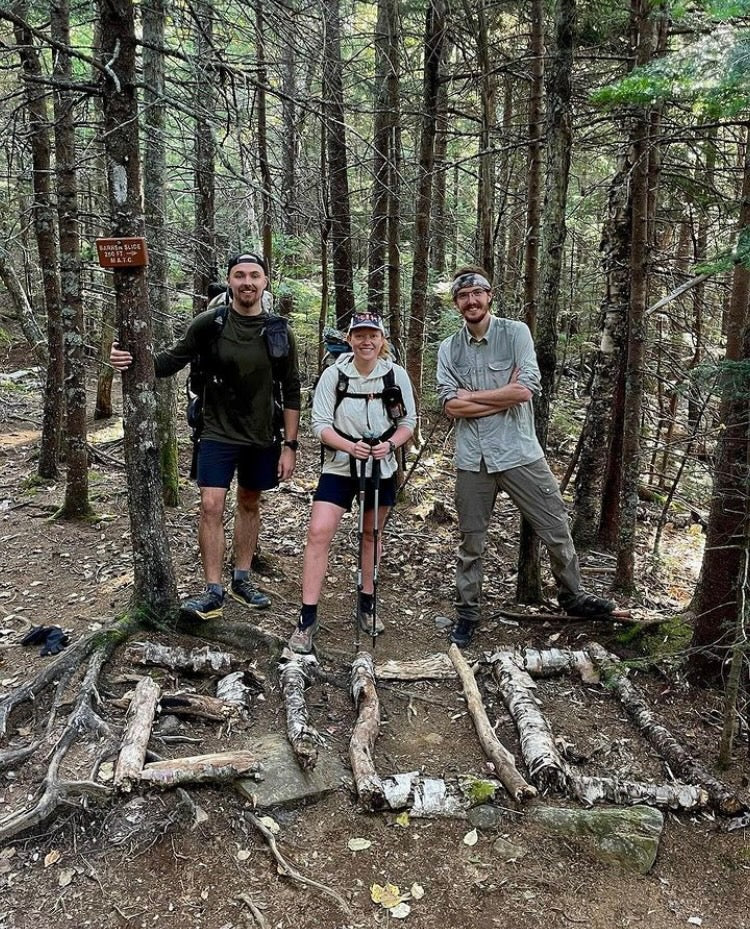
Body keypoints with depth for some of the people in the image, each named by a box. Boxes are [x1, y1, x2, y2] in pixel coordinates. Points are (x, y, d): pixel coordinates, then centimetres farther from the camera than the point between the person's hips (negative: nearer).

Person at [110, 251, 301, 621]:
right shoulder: (209, 323, -8)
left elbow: (291, 392, -1)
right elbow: (172, 360, -3)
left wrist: (289, 445, -3)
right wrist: (132, 360, -23)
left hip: (262, 438, 2)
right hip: (218, 434, -2)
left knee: (249, 504, 14)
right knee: (211, 506, -9)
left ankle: (241, 579, 29)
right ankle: (213, 592, 1)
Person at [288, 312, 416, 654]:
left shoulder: (397, 375, -4)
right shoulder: (334, 374, -8)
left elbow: (408, 421, 3)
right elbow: (320, 424, -9)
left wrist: (390, 444, -17)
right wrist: (350, 446, -25)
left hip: (382, 468, 2)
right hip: (340, 467, -2)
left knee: (371, 536, 15)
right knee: (319, 533, -14)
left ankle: (366, 605, 34)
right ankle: (307, 618, -6)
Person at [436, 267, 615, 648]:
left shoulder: (516, 332, -2)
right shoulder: (448, 349, 4)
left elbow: (526, 389, -14)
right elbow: (451, 406, -7)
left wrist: (471, 395, -9)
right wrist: (505, 396, -13)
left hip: (519, 453, -1)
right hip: (472, 459, 2)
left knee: (557, 530, 8)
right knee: (471, 544, 12)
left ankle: (572, 596, 31)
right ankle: (466, 613, 27)